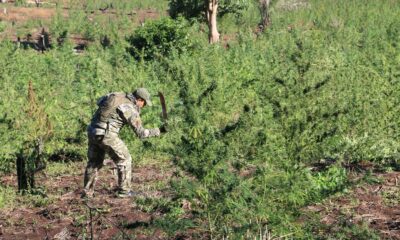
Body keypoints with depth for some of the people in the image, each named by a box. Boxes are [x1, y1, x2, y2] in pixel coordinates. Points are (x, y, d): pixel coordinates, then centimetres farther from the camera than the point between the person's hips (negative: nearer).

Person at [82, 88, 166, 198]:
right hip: (107, 135, -7)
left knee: (94, 162, 20)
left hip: (93, 132, 7)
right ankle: (124, 191, 12)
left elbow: (99, 101, 26)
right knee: (124, 160, 8)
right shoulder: (131, 110, -9)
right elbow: (140, 133, -5)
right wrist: (158, 131, 4)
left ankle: (87, 192, 23)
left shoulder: (117, 95, 10)